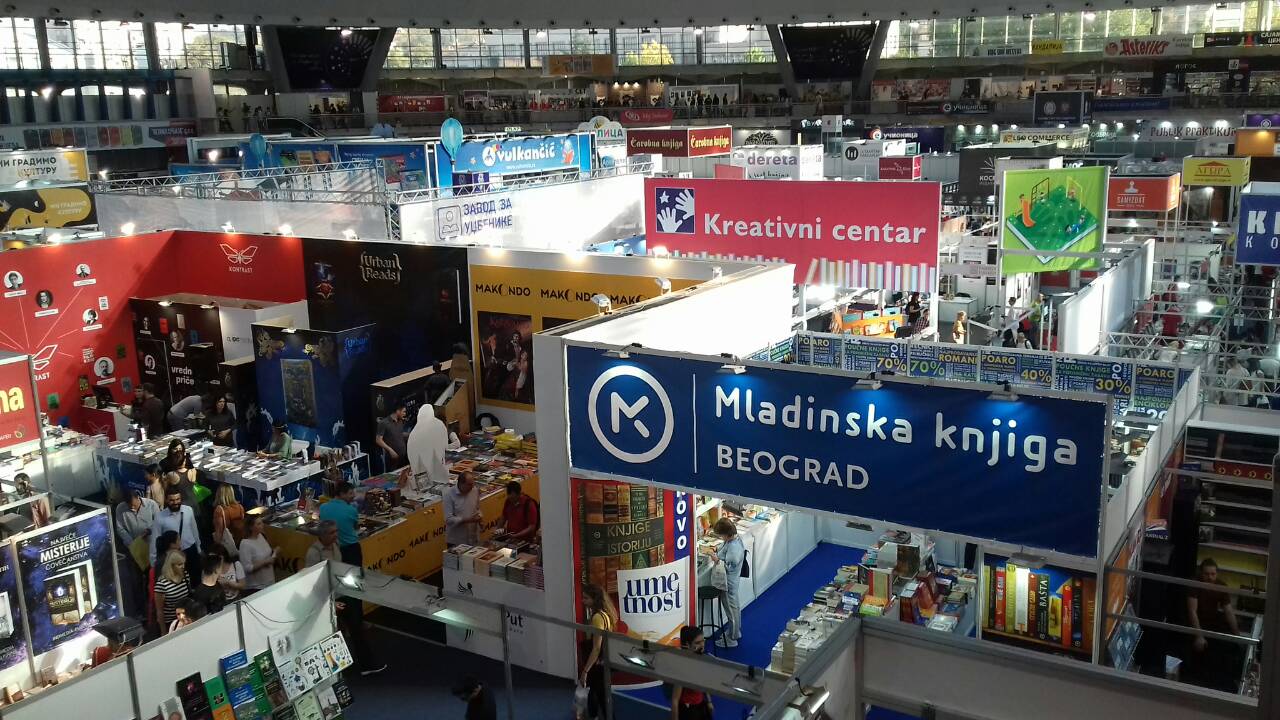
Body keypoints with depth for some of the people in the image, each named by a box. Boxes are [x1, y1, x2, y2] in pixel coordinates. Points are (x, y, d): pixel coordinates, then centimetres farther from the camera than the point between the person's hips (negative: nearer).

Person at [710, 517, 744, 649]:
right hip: (732, 580, 10)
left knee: (731, 609, 7)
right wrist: (717, 552, 0)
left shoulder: (733, 547, -33)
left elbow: (729, 567, -29)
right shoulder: (735, 538, -4)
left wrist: (717, 560, -22)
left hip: (728, 583, -10)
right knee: (735, 605, 25)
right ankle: (736, 631, 45)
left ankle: (731, 639, 24)